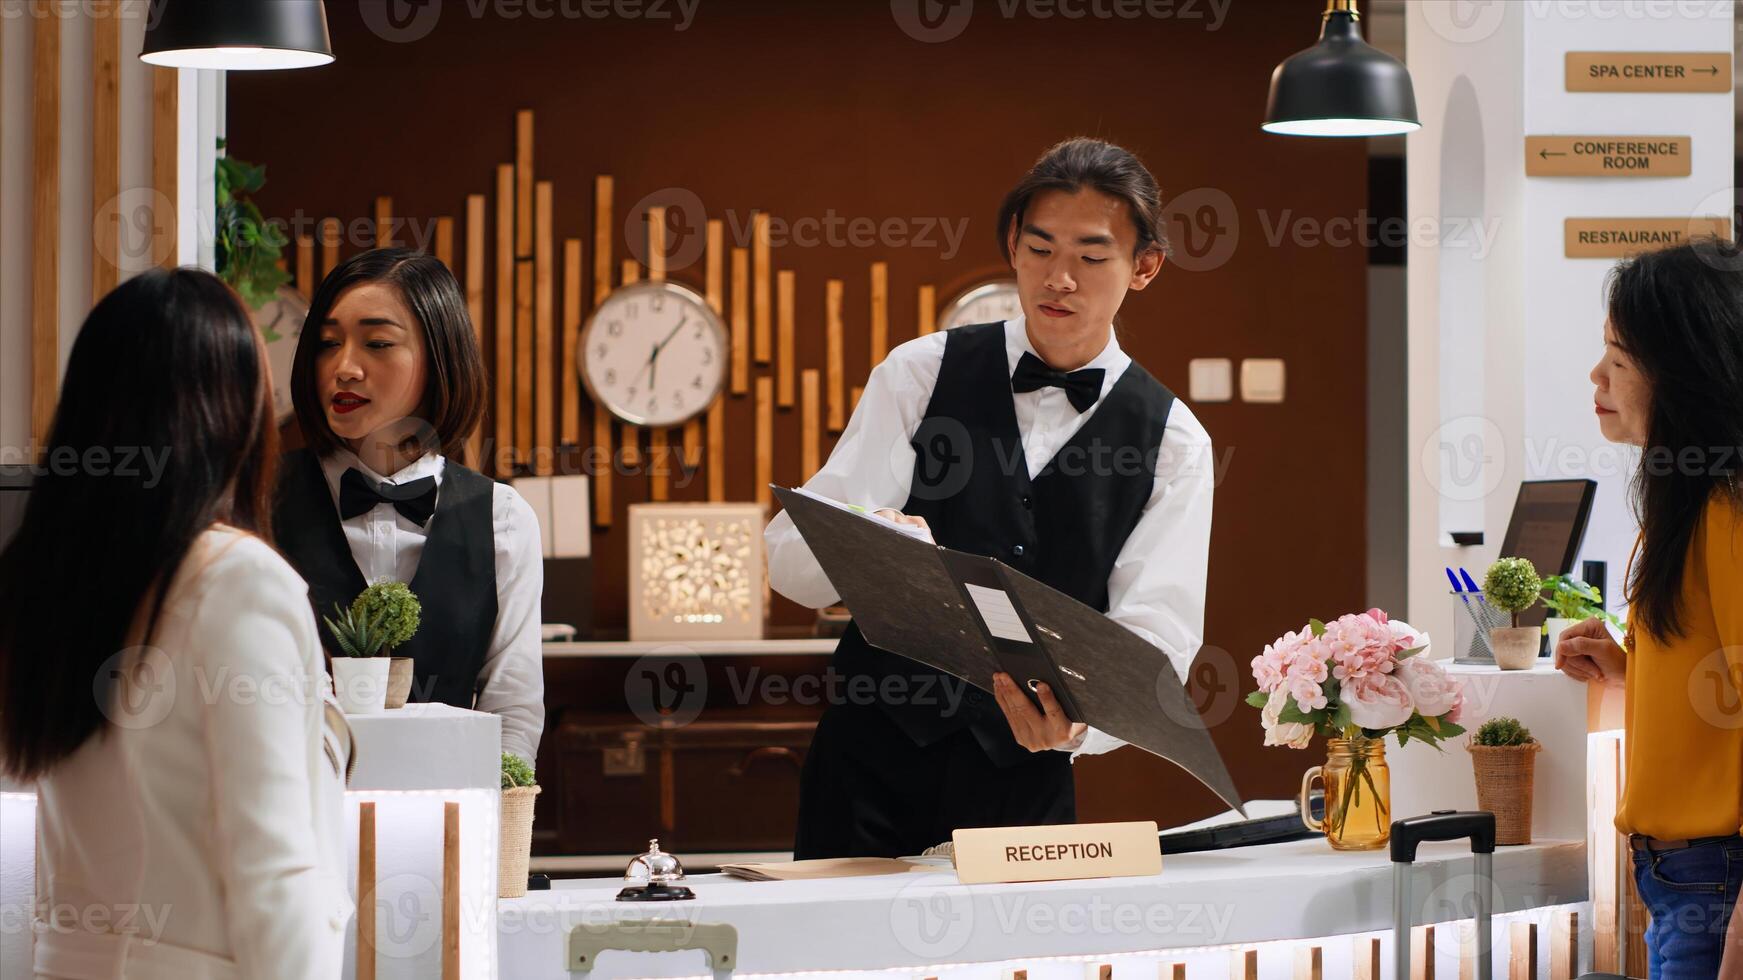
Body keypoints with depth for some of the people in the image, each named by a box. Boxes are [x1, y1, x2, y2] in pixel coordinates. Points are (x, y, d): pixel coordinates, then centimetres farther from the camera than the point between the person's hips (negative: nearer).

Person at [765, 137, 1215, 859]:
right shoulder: (921, 373, 3)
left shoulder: (1173, 443, 2)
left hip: (1023, 783, 0)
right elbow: (789, 561, -6)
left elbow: (1153, 639, -7)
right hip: (872, 756, 0)